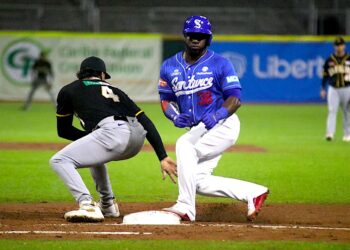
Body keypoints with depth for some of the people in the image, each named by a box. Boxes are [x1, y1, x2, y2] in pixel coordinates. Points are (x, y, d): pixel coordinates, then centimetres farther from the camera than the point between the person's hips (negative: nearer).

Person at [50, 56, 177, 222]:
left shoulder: (68, 91, 23)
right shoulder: (114, 91, 32)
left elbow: (63, 131, 28)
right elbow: (146, 122, 19)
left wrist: (87, 137, 41)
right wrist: (163, 157, 13)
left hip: (113, 133, -6)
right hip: (137, 138, 6)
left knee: (59, 160, -1)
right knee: (94, 151, 35)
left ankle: (87, 206, -19)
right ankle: (108, 205, 35)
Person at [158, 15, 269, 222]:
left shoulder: (220, 64, -8)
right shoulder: (170, 67, 5)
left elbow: (235, 99, -11)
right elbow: (166, 99, 10)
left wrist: (218, 115, -30)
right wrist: (175, 116, -12)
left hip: (224, 125, -7)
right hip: (198, 130, 7)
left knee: (185, 145, -30)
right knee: (198, 181, 1)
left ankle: (185, 207, -28)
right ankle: (254, 192, 14)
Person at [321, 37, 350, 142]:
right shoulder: (329, 60, 5)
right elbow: (325, 75, 9)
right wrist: (323, 89, 4)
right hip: (333, 89, 0)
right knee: (332, 111, -12)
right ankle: (330, 133, -19)